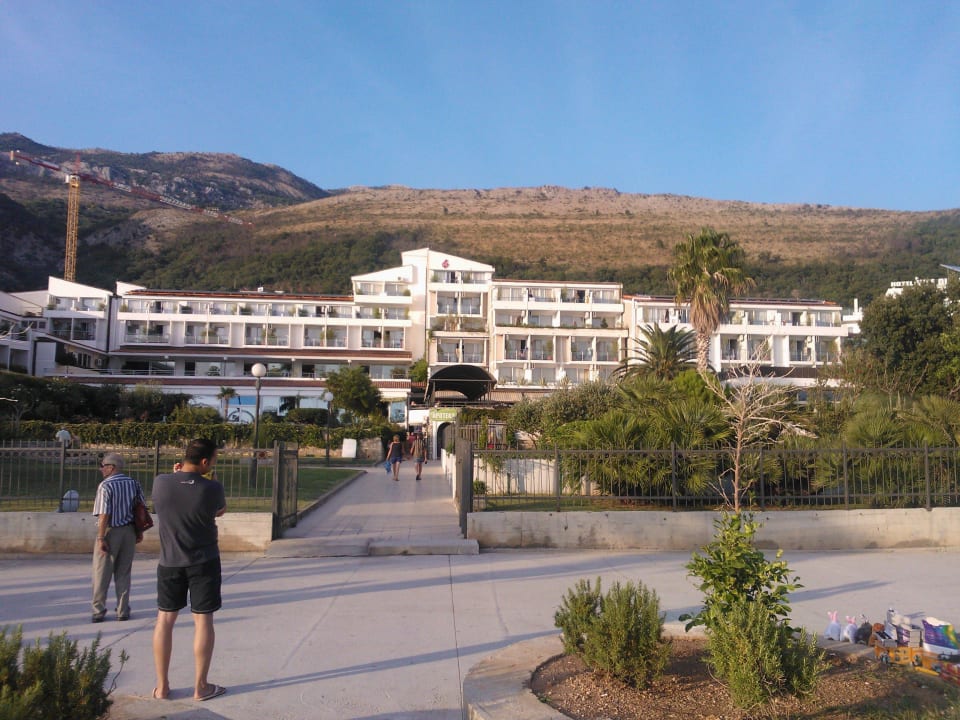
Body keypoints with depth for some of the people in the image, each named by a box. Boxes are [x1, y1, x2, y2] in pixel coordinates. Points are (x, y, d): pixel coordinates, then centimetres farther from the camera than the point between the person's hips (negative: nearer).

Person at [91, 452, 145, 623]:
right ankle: (123, 611, 13)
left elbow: (104, 515, -18)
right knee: (123, 573, 11)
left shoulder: (105, 485, -13)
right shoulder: (133, 483, 4)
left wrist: (100, 538, -15)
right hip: (129, 531, 5)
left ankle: (99, 611, 12)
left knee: (101, 574, 7)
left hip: (110, 532, -5)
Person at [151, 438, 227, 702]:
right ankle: (201, 687, 14)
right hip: (204, 562, -3)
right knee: (203, 621, 6)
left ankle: (161, 686, 20)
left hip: (169, 562, 3)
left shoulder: (160, 483, -10)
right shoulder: (211, 488, -18)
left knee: (165, 620, 13)